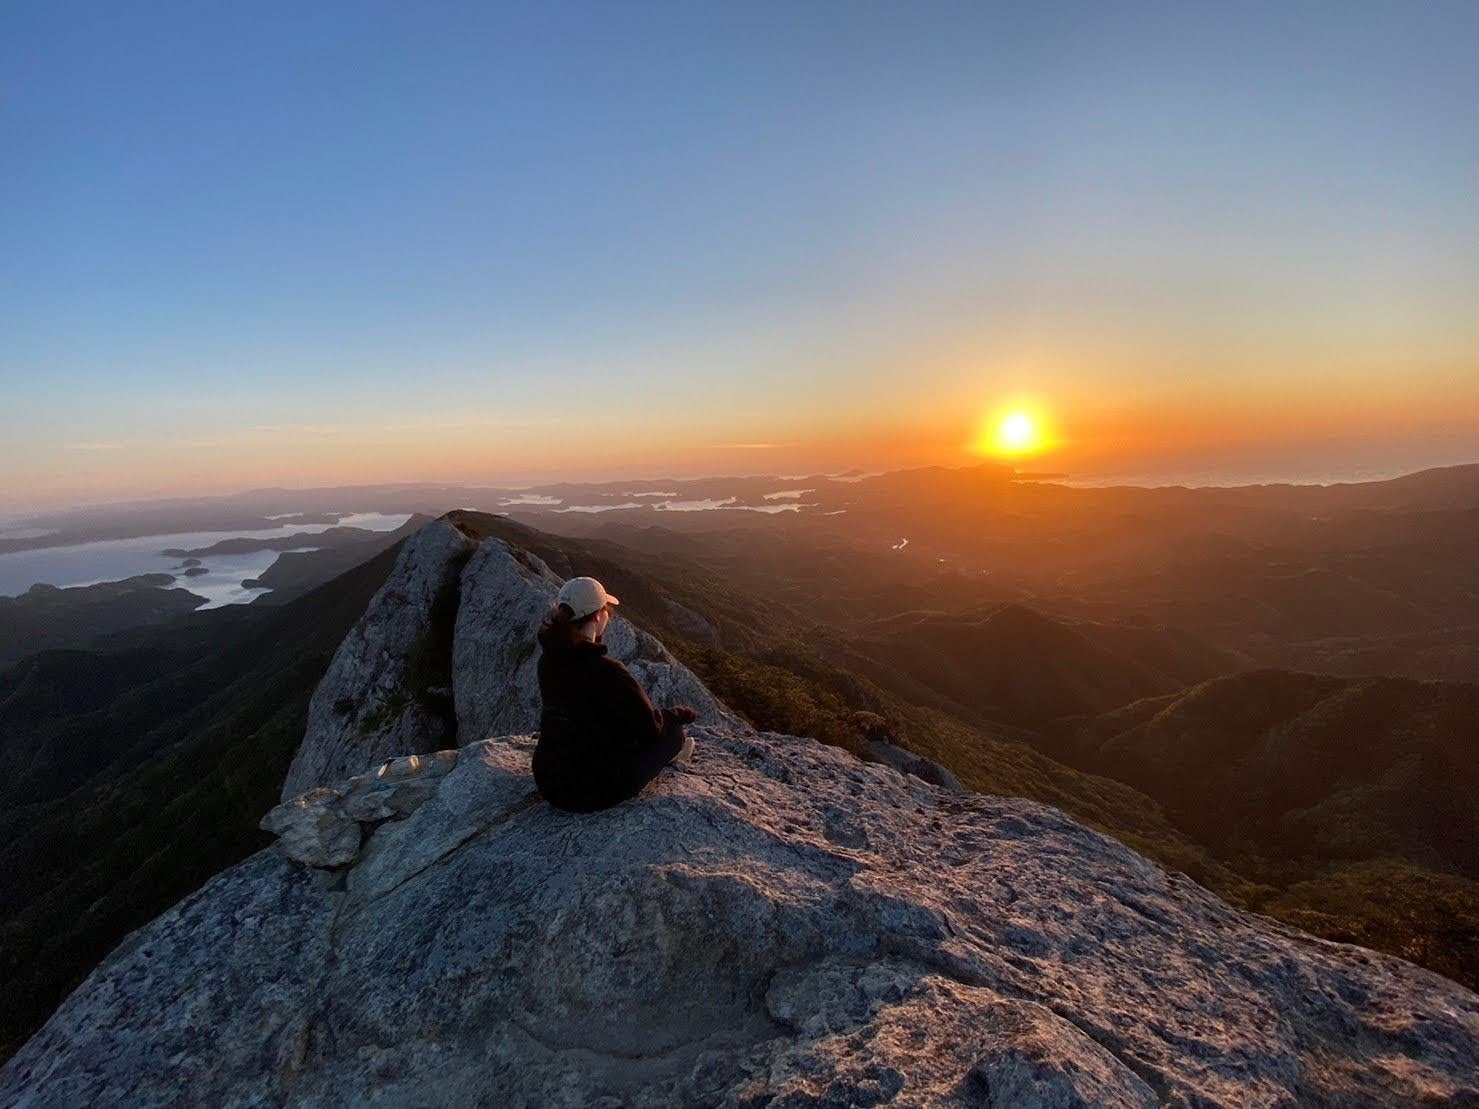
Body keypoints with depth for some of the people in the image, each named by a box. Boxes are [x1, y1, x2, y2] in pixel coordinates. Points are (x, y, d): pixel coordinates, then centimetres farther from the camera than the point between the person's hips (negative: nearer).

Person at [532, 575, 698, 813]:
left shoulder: (548, 660, -5)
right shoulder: (605, 670, -27)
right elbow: (651, 728, -15)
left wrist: (596, 638, 11)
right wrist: (680, 713, 4)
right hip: (595, 792, -7)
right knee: (671, 730, 10)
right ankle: (673, 749, 42)